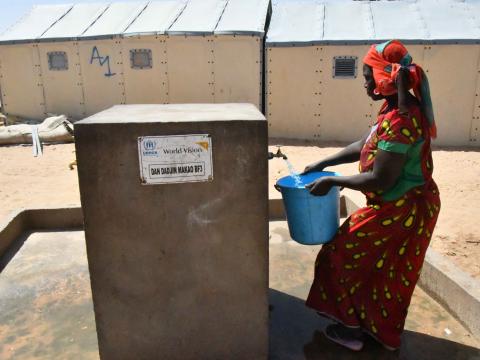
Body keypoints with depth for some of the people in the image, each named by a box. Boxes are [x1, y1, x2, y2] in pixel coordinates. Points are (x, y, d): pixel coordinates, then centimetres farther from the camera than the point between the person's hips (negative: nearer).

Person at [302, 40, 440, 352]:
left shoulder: (399, 121, -28)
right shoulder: (399, 108, 3)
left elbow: (379, 181, -28)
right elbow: (364, 147, 10)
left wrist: (332, 181, -17)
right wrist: (322, 164, 8)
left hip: (399, 212, -9)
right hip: (407, 206, 9)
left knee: (344, 256, 8)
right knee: (387, 273, 23)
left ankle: (352, 329, 25)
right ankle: (384, 333, 43)